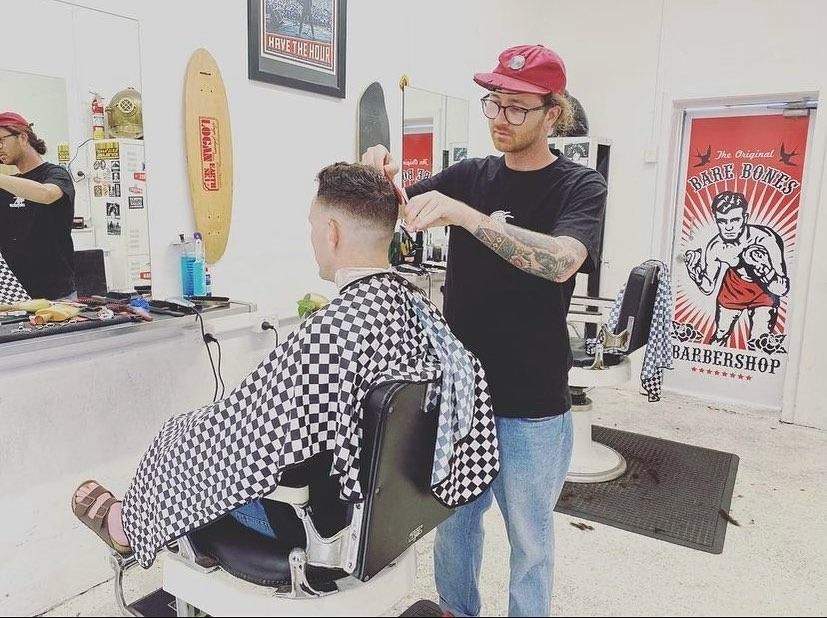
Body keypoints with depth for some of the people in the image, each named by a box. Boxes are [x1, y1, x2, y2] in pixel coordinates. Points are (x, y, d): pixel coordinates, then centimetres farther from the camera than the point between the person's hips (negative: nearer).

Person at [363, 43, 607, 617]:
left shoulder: (579, 187, -8)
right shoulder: (470, 175, 4)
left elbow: (561, 261, -27)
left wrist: (463, 214, -35)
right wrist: (379, 173, -15)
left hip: (530, 405, -4)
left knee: (529, 536, 13)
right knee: (455, 519, 20)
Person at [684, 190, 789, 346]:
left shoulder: (764, 238, -33)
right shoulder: (715, 246, -22)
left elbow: (782, 289, -29)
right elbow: (708, 288, -8)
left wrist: (764, 269, -48)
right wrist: (695, 271, -27)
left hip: (763, 294, -2)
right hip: (733, 291, 3)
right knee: (719, 337, 14)